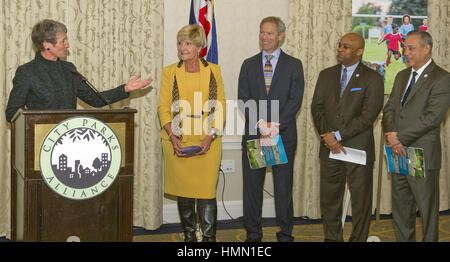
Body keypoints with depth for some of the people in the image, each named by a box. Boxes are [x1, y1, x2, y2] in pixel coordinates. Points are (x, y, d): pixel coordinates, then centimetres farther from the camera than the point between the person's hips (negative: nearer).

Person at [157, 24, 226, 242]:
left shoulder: (213, 71, 6)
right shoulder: (169, 72, 6)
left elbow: (220, 108, 4)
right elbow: (163, 108, 4)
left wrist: (210, 137, -8)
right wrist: (173, 138, -9)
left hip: (207, 143, -1)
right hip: (178, 143, 1)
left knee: (206, 190, -5)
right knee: (183, 191, 6)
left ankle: (209, 237, 4)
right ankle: (189, 235, 19)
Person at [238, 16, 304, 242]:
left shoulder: (294, 65, 5)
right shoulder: (249, 65, 11)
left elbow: (295, 100, -4)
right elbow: (243, 100, 2)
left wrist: (276, 126, -15)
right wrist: (261, 123, -13)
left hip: (284, 135, -2)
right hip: (253, 134, 2)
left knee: (283, 187, 4)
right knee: (252, 185, 5)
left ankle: (285, 234, 15)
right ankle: (253, 234, 15)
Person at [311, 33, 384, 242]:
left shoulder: (372, 78, -3)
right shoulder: (326, 75, 12)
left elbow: (368, 115, -11)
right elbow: (317, 107, 7)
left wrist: (338, 134, -15)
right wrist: (327, 136, -8)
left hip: (359, 148, -4)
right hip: (330, 148, 4)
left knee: (361, 201, 4)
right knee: (329, 200, 9)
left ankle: (358, 239, 15)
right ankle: (332, 239, 21)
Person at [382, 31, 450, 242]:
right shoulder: (402, 76, 15)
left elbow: (432, 117, -18)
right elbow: (389, 109, 10)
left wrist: (400, 137, -17)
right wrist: (391, 136, -8)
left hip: (423, 155, -7)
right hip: (399, 153, 7)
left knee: (427, 210, 2)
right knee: (400, 209, 13)